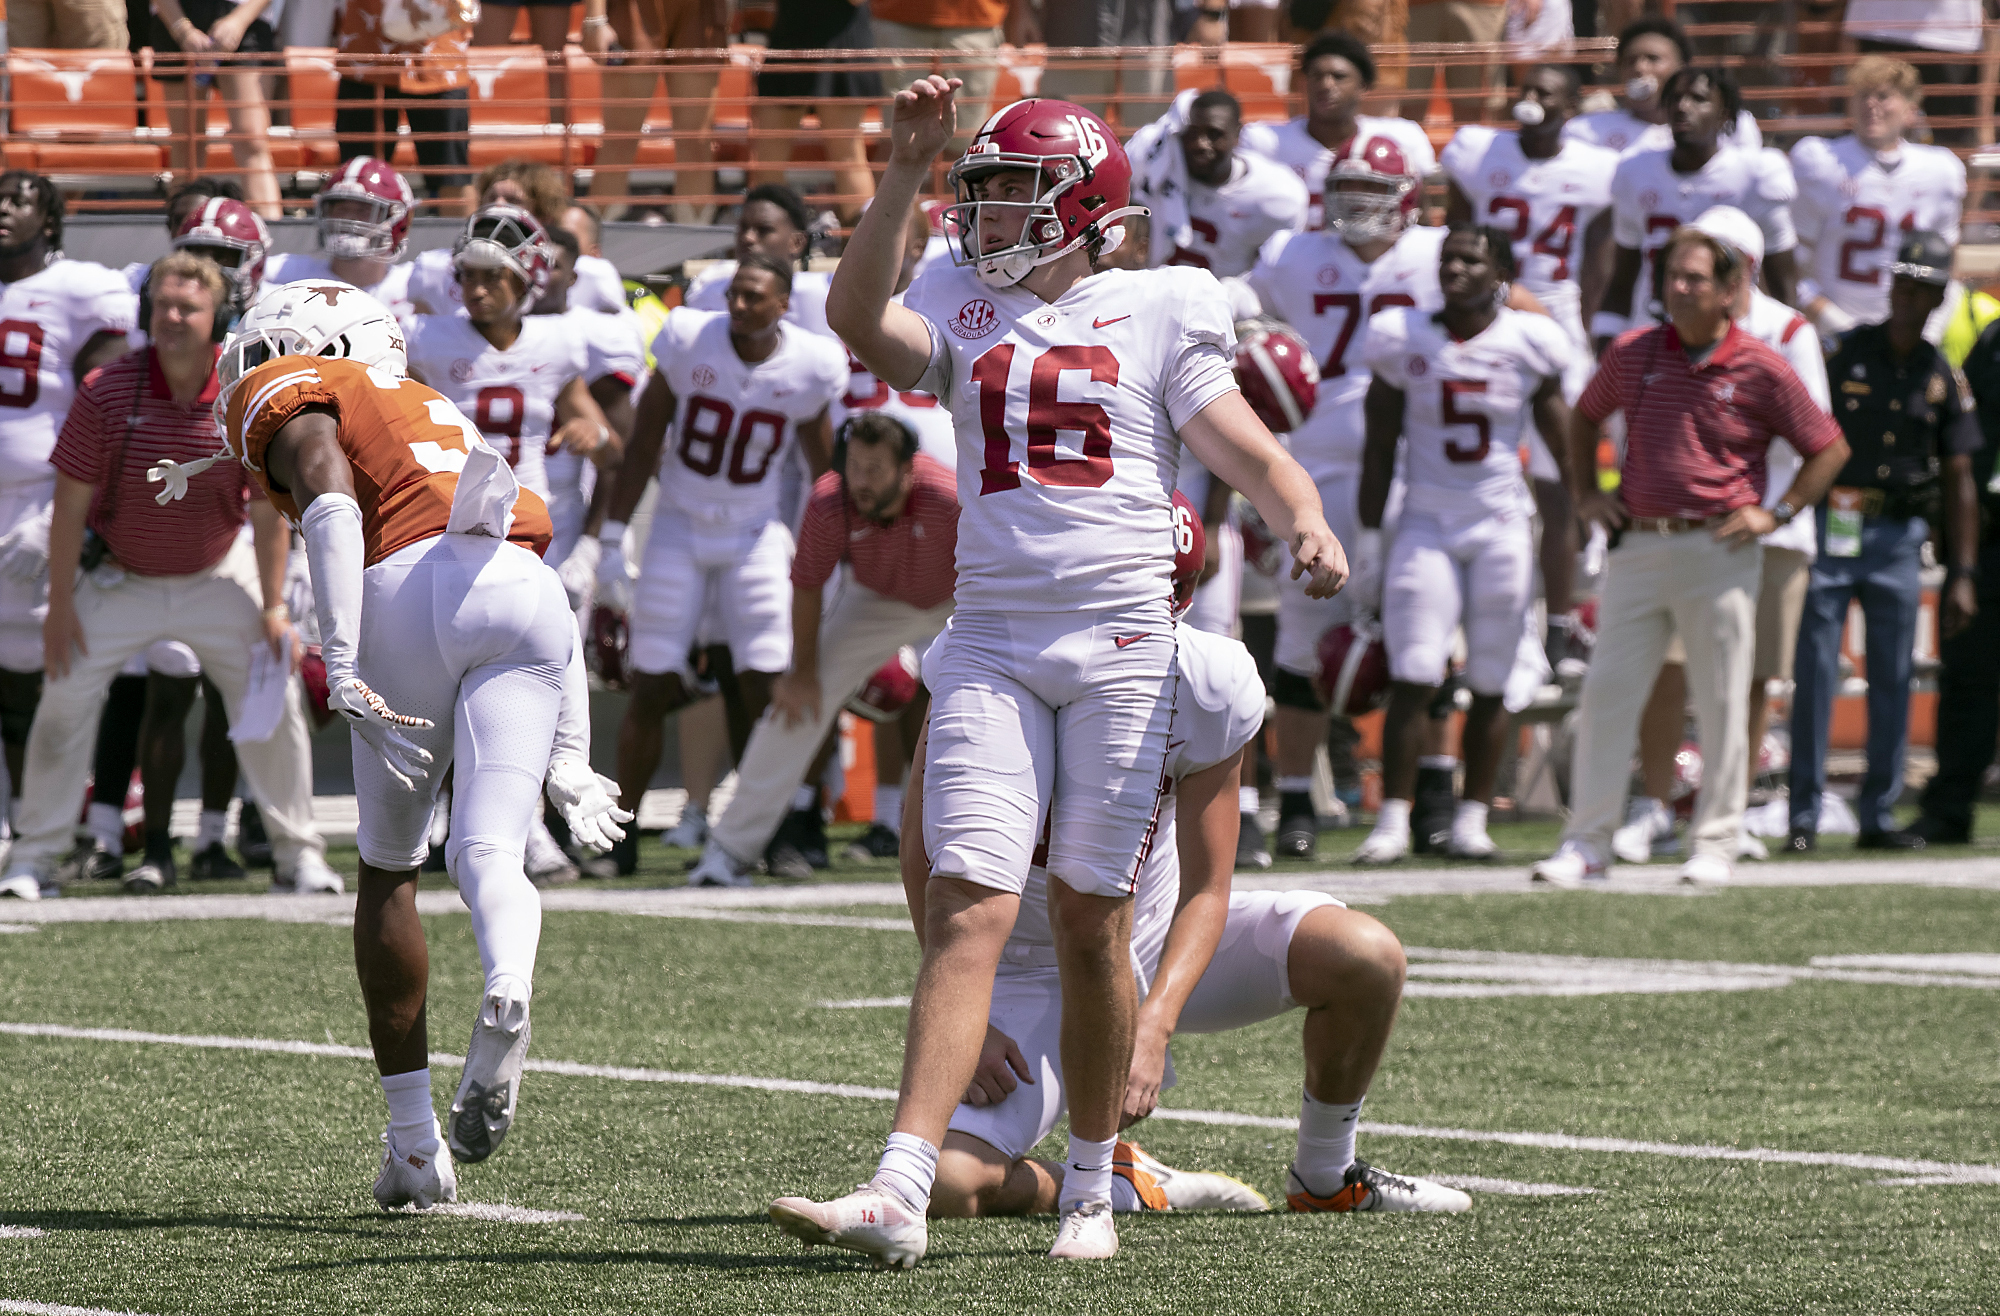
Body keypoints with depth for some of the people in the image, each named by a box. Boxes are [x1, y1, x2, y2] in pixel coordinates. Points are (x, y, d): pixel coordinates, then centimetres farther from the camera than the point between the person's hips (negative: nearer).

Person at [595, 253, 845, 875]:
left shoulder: (809, 367, -9)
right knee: (652, 689, -3)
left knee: (766, 689, -8)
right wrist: (612, 535, -5)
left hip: (755, 536, 1)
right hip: (679, 530, -1)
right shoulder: (688, 340, -13)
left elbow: (826, 473, 5)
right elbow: (643, 443, -4)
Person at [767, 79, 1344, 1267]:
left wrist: (1308, 523, -22)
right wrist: (907, 174, -16)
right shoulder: (963, 309, 11)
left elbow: (1243, 446, -2)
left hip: (1123, 641, -1)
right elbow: (860, 320, -9)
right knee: (970, 907, -10)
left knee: (1092, 914, 3)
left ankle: (1093, 1190, 18)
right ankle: (901, 1194, -18)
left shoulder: (1159, 312, 5)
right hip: (993, 637, 1)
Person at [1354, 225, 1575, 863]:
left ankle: (1471, 821, 13)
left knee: (1490, 685, 4)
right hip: (1427, 523, 0)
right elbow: (1380, 446, 6)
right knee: (1412, 679, -7)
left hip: (1504, 526, 0)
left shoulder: (1528, 344, -2)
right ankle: (1393, 820, -3)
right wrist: (1368, 534, 4)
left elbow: (1563, 445, 5)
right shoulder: (1403, 339, 0)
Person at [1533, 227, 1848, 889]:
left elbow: (1830, 448, 4)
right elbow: (1584, 417, 25)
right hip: (1637, 548, 3)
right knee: (1606, 693, -1)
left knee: (1722, 704, 2)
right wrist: (1585, 494, 15)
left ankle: (1715, 843, 11)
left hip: (1718, 553, -3)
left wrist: (1776, 513, -4)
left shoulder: (1761, 369, -4)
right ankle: (1586, 842, 4)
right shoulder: (1632, 353, 6)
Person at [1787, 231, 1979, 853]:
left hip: (1899, 536, 3)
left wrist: (1963, 574, 5)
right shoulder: (1841, 352, -1)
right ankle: (1804, 816, -1)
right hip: (1831, 528, -3)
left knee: (1893, 680, 4)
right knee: (1816, 675, -5)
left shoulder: (1944, 378, 8)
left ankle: (1878, 815, 11)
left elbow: (1959, 481, 10)